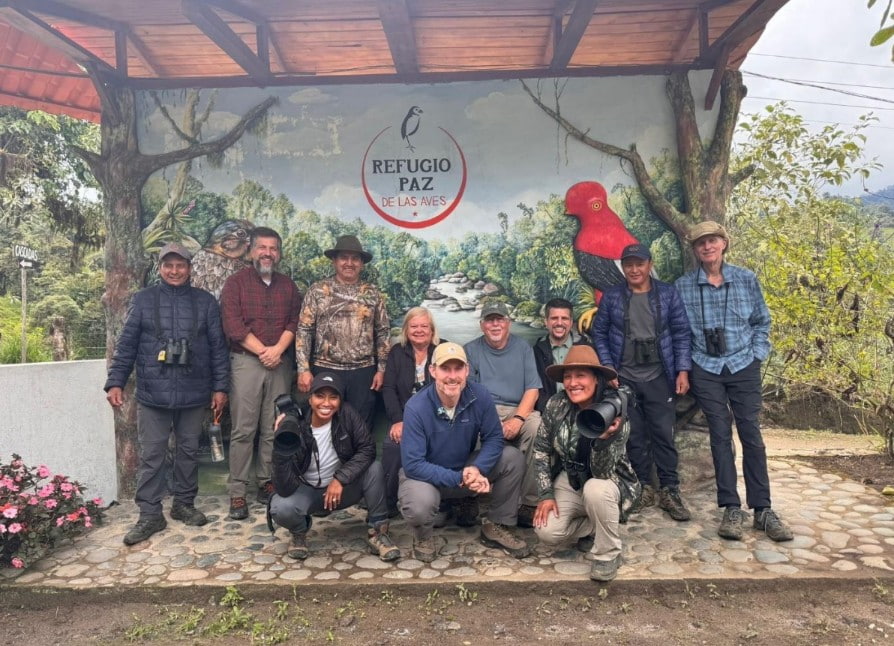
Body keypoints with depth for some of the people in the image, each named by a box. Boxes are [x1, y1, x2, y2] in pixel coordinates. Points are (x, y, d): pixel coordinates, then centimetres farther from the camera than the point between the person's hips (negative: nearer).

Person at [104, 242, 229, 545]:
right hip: (153, 393, 0)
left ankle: (184, 504, 26)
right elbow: (126, 344, 4)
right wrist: (115, 382, -4)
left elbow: (218, 347, 5)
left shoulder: (205, 301, 5)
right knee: (151, 455, 3)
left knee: (189, 451, 11)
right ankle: (150, 514, 13)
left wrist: (220, 387, 1)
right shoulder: (143, 300, 5)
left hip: (193, 393, 1)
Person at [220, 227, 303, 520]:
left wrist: (278, 349, -11)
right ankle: (237, 493, 2)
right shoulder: (236, 282, 3)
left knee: (273, 428, 6)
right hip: (247, 361, -3)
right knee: (243, 429, -3)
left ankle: (266, 483, 16)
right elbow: (232, 325, -8)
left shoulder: (288, 285, 14)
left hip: (281, 363, 3)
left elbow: (295, 322, 5)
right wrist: (262, 350, -12)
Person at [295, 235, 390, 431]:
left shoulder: (373, 293, 6)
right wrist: (304, 369, -8)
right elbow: (304, 331, -2)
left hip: (363, 371, 1)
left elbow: (383, 332, 7)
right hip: (325, 370, -1)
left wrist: (381, 369, 2)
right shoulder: (318, 290, 1)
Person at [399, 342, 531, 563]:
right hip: (426, 475, -4)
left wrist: (477, 469, -29)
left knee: (513, 458, -14)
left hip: (466, 467, 4)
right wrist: (459, 479, -33)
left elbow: (494, 438, -10)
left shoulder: (480, 396, -17)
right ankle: (424, 536, 3)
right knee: (420, 505, -36)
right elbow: (413, 465, -27)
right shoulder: (416, 407, -27)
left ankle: (496, 527, 6)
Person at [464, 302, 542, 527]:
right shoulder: (471, 350, 12)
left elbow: (532, 389, 4)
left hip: (518, 410, 1)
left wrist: (517, 419, -13)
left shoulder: (523, 348, 13)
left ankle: (530, 502, -22)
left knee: (538, 427, -32)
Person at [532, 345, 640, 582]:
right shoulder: (555, 406, -16)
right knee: (546, 531, -20)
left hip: (608, 483, -3)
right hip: (569, 481, 3)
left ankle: (608, 554, -11)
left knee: (595, 490, -38)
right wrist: (546, 494, -9)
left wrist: (604, 438, -46)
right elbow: (541, 450, -4)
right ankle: (595, 527, 11)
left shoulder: (615, 416, -24)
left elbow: (602, 473, -28)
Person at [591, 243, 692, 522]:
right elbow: (599, 334, 4)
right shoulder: (611, 296, 1)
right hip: (624, 377, 1)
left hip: (659, 377, 0)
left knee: (663, 433, 0)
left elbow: (681, 334, 2)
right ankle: (643, 486, 19)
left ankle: (669, 491, 10)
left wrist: (683, 370, -4)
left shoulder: (668, 294, 2)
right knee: (634, 434, 7)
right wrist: (607, 367, -5)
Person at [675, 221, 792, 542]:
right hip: (706, 370, 0)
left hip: (744, 366, 1)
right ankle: (731, 508, 8)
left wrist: (757, 355, 2)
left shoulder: (746, 279, 1)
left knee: (751, 434, 0)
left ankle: (762, 510, 9)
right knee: (720, 436, 0)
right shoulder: (683, 286, -1)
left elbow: (762, 322, 10)